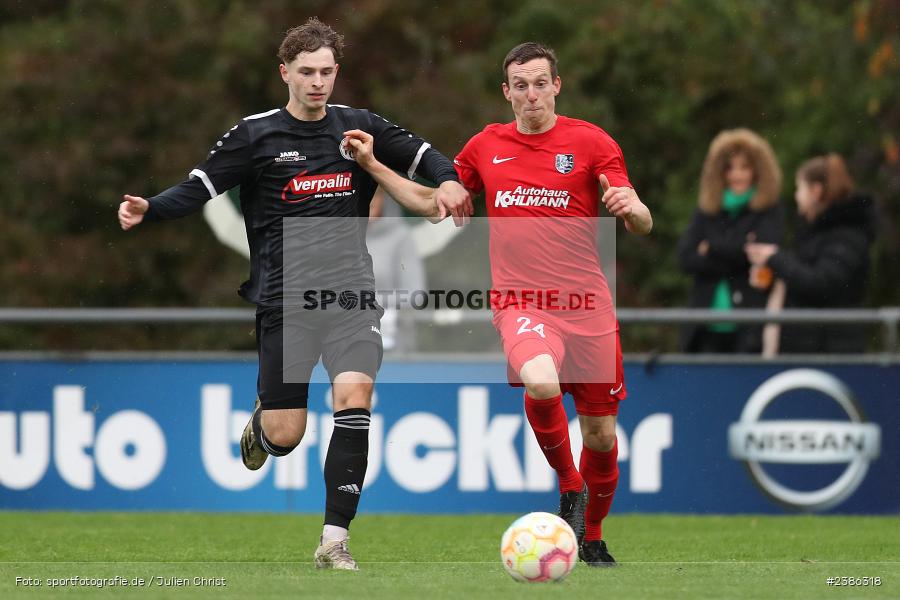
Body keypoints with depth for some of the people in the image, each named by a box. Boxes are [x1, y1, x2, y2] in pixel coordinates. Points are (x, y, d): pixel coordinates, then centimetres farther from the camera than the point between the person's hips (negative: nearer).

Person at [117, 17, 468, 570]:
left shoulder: (358, 127, 9)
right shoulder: (256, 135, 1)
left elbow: (421, 153, 17)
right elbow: (198, 189, -2)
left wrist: (448, 179, -4)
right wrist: (148, 209, -19)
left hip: (351, 290, 2)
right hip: (285, 297, -2)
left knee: (354, 394, -21)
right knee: (285, 436, -4)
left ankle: (335, 541, -16)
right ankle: (261, 422, 38)